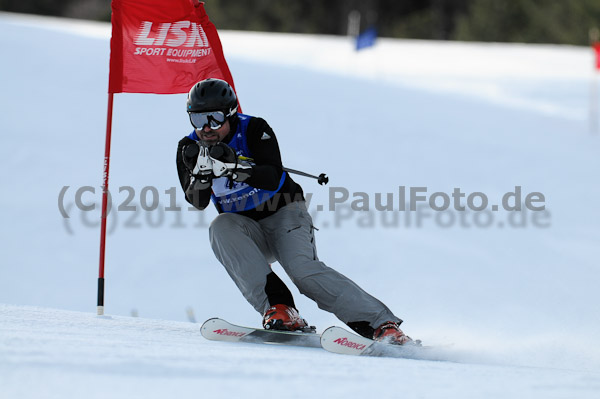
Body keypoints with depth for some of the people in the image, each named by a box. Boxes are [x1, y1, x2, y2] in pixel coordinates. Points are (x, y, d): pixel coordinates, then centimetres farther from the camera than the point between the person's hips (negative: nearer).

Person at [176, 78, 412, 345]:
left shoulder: (254, 130, -14)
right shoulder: (190, 148, -5)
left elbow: (274, 180, -27)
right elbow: (197, 202, -17)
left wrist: (234, 167, -42)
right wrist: (200, 171, -37)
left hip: (284, 213, -3)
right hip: (246, 230, 4)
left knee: (302, 269, -28)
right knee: (220, 228, -29)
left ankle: (382, 324, -30)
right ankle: (277, 307, -36)